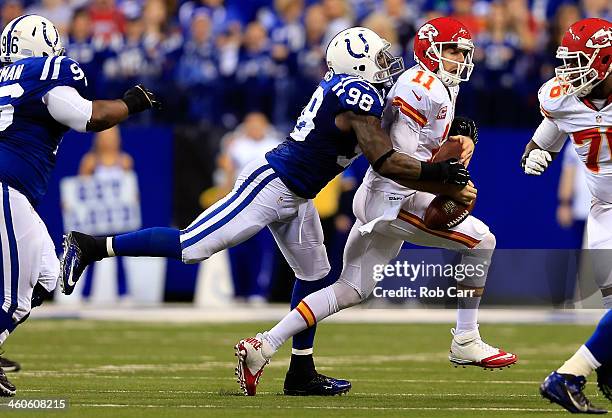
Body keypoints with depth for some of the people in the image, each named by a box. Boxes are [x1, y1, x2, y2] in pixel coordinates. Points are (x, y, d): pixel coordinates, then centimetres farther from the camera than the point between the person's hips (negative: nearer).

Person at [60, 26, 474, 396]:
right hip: (269, 186, -11)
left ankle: (301, 373, 22)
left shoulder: (341, 87, 11)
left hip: (293, 197, 11)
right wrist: (438, 173, -16)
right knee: (191, 247, -11)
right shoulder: (359, 95, -18)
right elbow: (385, 161, -23)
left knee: (314, 275, 16)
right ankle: (90, 247, -5)